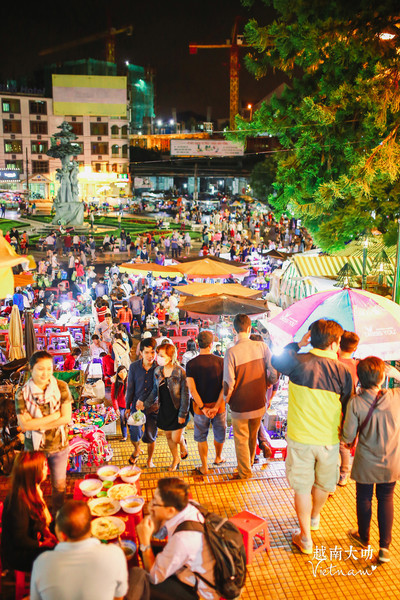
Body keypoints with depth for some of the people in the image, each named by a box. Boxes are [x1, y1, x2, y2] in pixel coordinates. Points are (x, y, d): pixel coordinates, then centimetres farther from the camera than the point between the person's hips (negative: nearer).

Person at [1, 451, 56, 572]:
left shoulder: (33, 490, -3)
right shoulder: (18, 502, -31)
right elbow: (19, 540, -22)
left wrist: (47, 533, -1)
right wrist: (42, 544, -11)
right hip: (18, 555, -8)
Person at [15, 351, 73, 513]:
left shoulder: (61, 387, -11)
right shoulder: (22, 393, -13)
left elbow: (66, 418, -15)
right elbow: (24, 424, -18)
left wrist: (37, 424, -18)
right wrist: (53, 416, -19)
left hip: (59, 446, 1)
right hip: (34, 447, -1)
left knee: (59, 486, 15)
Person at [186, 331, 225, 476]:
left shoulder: (191, 364, -11)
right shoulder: (220, 362, -10)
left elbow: (192, 389, -17)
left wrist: (203, 407, -13)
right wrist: (216, 407, -15)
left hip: (201, 406, -1)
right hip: (218, 405, 1)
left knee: (201, 437, 17)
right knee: (220, 434, 24)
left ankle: (204, 467, 22)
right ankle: (218, 458, 45)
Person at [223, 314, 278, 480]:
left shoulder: (231, 352, -20)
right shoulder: (262, 347, -10)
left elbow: (229, 382, -18)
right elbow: (274, 374, -7)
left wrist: (227, 398, 2)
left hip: (240, 405, -4)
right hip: (259, 404, 4)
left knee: (241, 440, 14)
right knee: (253, 436, 26)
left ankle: (244, 472, 28)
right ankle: (250, 463, 46)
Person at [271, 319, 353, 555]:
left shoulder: (298, 362, -14)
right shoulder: (342, 371, -13)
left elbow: (276, 361, 9)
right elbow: (348, 407, -2)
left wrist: (298, 344, 11)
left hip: (300, 438, -1)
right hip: (329, 439, 1)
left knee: (302, 487, 14)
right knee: (323, 483, 25)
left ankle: (305, 538, 24)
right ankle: (315, 518, 50)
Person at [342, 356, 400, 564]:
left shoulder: (355, 402, -21)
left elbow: (348, 436, -14)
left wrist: (348, 441, 6)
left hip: (366, 464, -1)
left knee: (364, 499, 20)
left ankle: (363, 538, 42)